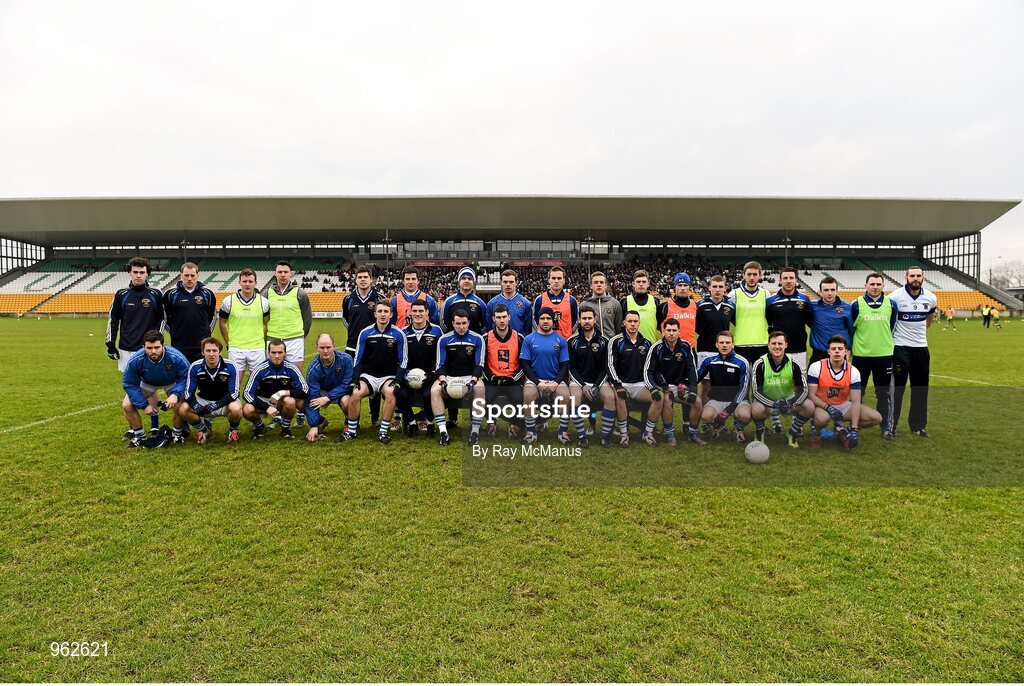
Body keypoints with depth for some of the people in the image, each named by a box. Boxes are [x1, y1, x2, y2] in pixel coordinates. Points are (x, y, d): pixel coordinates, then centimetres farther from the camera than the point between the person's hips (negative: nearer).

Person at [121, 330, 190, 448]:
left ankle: (177, 434, 5)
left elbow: (185, 378, -25)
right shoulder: (135, 360, -32)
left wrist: (175, 394, -42)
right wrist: (144, 405, -25)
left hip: (171, 383, -2)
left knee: (178, 406, -26)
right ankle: (139, 436, 10)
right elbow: (129, 384, -21)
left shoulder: (176, 357, -37)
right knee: (127, 405, -14)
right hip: (147, 383, 2)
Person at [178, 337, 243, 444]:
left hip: (225, 402, -3)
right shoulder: (195, 367, -12)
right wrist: (195, 405, -29)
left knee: (236, 409, -36)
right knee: (183, 409, -23)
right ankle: (204, 429, 8)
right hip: (203, 402, 3)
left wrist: (217, 405, -32)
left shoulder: (229, 367, -18)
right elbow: (189, 392, -8)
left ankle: (233, 430, 1)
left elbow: (234, 393, -18)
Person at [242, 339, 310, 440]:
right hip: (263, 402, 0)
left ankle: (285, 429, -4)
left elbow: (305, 391, -19)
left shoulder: (291, 369, -17)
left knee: (290, 401, -34)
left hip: (282, 402, 0)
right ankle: (259, 427, 6)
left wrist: (283, 393, -29)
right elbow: (247, 393, -19)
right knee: (247, 410, -30)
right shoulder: (260, 370, -18)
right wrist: (267, 407, -30)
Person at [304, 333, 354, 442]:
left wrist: (327, 398, -31)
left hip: (343, 391, -2)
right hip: (323, 391, 2)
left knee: (345, 400, -35)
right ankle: (321, 421, 8)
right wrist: (313, 426, -32)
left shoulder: (346, 359, -26)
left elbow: (347, 385, -20)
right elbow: (312, 398, -27)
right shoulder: (313, 369, -25)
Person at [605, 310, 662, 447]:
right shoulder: (616, 341, -1)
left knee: (659, 396, -24)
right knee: (619, 397, -37)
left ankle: (647, 433, -7)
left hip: (640, 385, 4)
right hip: (620, 384, -3)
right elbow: (611, 366, -8)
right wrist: (617, 385, -23)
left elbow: (648, 370, 6)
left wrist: (652, 387, -12)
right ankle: (623, 434, -18)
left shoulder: (646, 344, 11)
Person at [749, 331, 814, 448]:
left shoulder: (793, 364, -11)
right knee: (756, 409, -36)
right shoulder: (760, 364, -16)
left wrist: (790, 403, -31)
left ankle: (792, 433, 4)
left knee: (809, 406, -24)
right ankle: (759, 432, 0)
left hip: (788, 400, 2)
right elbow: (756, 390, -19)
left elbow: (803, 389, -12)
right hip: (766, 401, -2)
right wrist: (774, 404, -34)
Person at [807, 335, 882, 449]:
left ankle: (841, 429, 8)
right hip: (821, 405, -4)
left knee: (876, 418, -13)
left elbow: (856, 402, -12)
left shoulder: (853, 371, -9)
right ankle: (816, 432, -3)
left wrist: (854, 429, -21)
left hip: (843, 405, 4)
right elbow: (811, 395, -13)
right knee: (823, 418, -40)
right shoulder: (816, 367, -14)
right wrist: (827, 407, -30)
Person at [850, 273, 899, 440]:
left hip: (884, 355, 1)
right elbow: (850, 328, 6)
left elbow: (893, 328, 15)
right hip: (861, 355, -1)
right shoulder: (856, 305, -3)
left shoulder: (891, 304, 3)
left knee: (884, 393, 4)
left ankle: (887, 427, 14)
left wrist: (885, 343, 16)